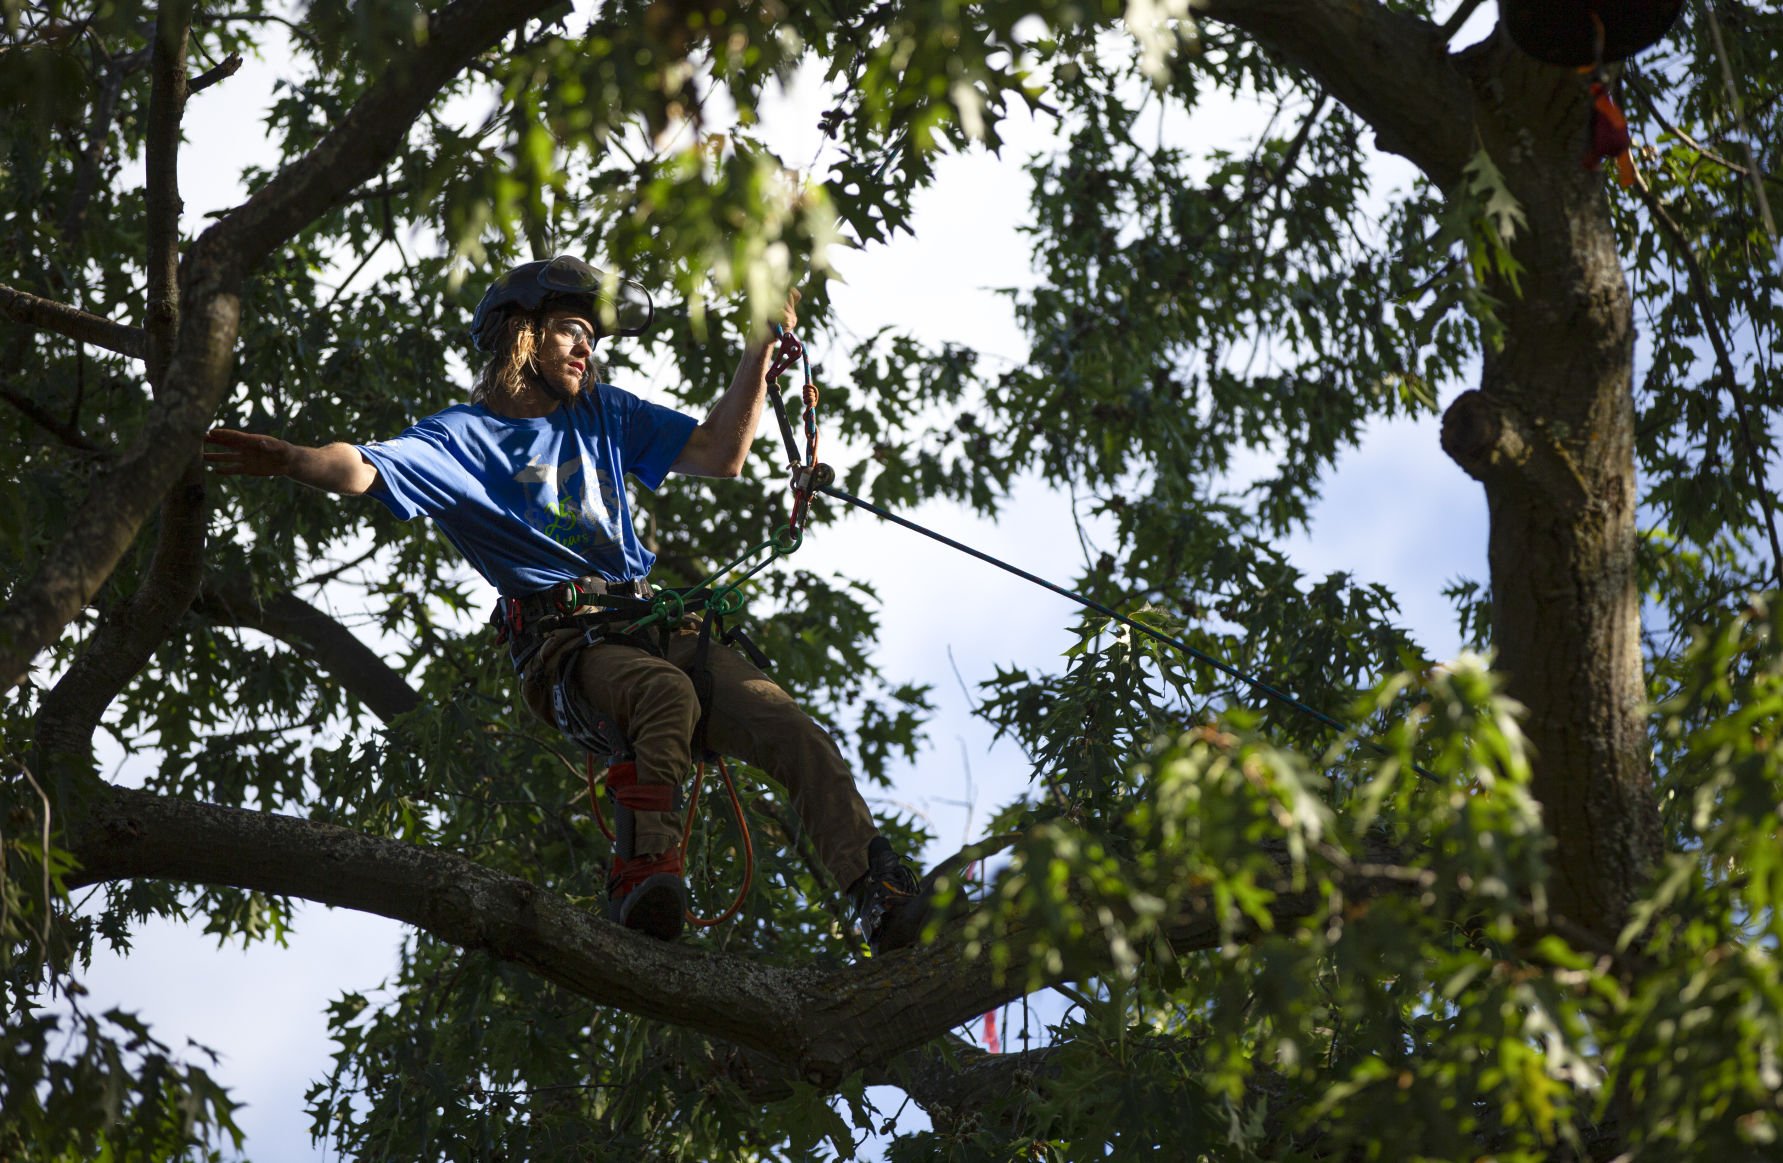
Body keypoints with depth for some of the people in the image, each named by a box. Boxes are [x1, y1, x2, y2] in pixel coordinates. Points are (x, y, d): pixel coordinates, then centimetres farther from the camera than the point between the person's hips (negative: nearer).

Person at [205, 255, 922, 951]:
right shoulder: (462, 437, 7)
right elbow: (366, 470, -11)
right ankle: (641, 882, -45)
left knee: (794, 732, -15)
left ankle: (880, 897, -17)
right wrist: (295, 462, -31)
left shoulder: (602, 413, 24)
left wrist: (760, 351, 15)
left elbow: (719, 454, 24)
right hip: (565, 642, -5)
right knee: (665, 690, -39)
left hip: (654, 624, 5)